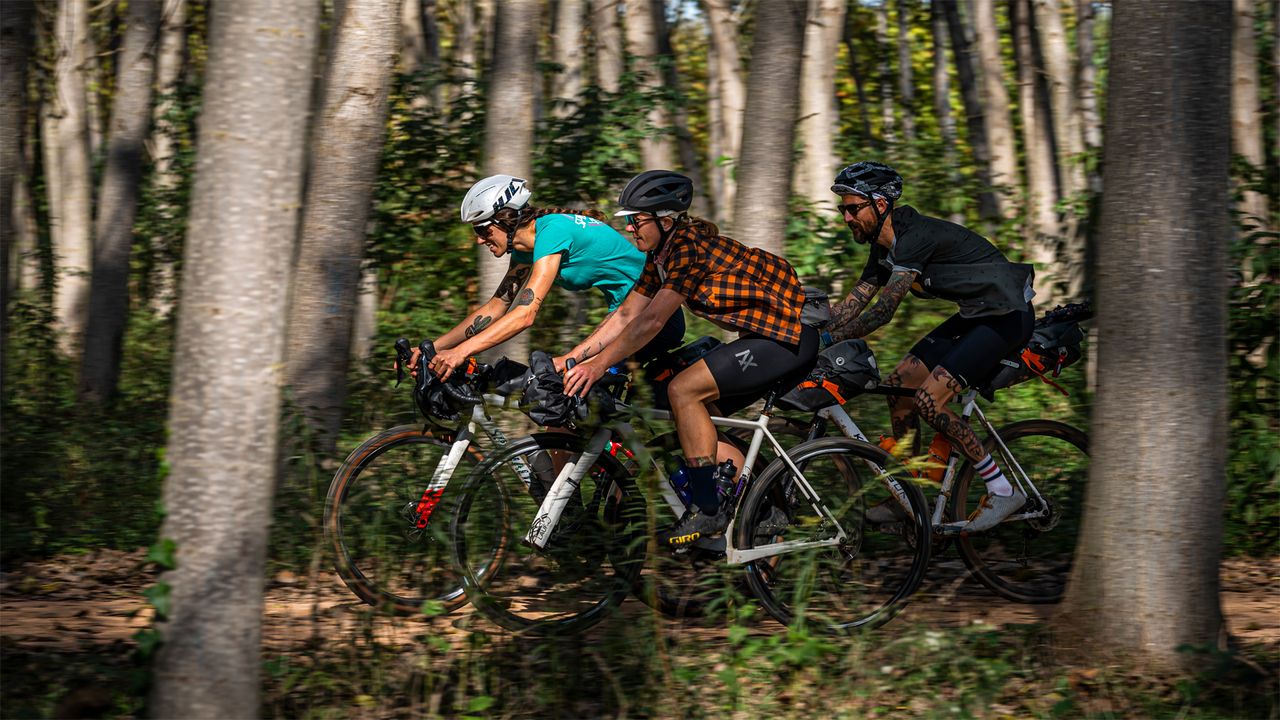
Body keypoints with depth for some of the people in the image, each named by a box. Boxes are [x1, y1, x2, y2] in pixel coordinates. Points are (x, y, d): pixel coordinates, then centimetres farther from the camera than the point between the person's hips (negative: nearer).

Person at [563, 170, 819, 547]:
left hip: (789, 337, -10)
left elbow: (652, 320, -25)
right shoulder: (662, 254, 9)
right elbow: (627, 315, 10)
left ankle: (708, 510, -14)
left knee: (683, 390, -18)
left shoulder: (691, 247, -20)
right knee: (694, 417, 8)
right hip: (767, 333, 10)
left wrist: (598, 364, -24)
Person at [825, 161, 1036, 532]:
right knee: (899, 383, 5)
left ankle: (1002, 492, -9)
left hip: (1008, 316, -10)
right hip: (975, 314, 10)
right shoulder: (885, 246, 6)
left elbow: (883, 310, -29)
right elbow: (852, 305, 8)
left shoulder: (916, 236, -24)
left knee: (928, 399, -18)